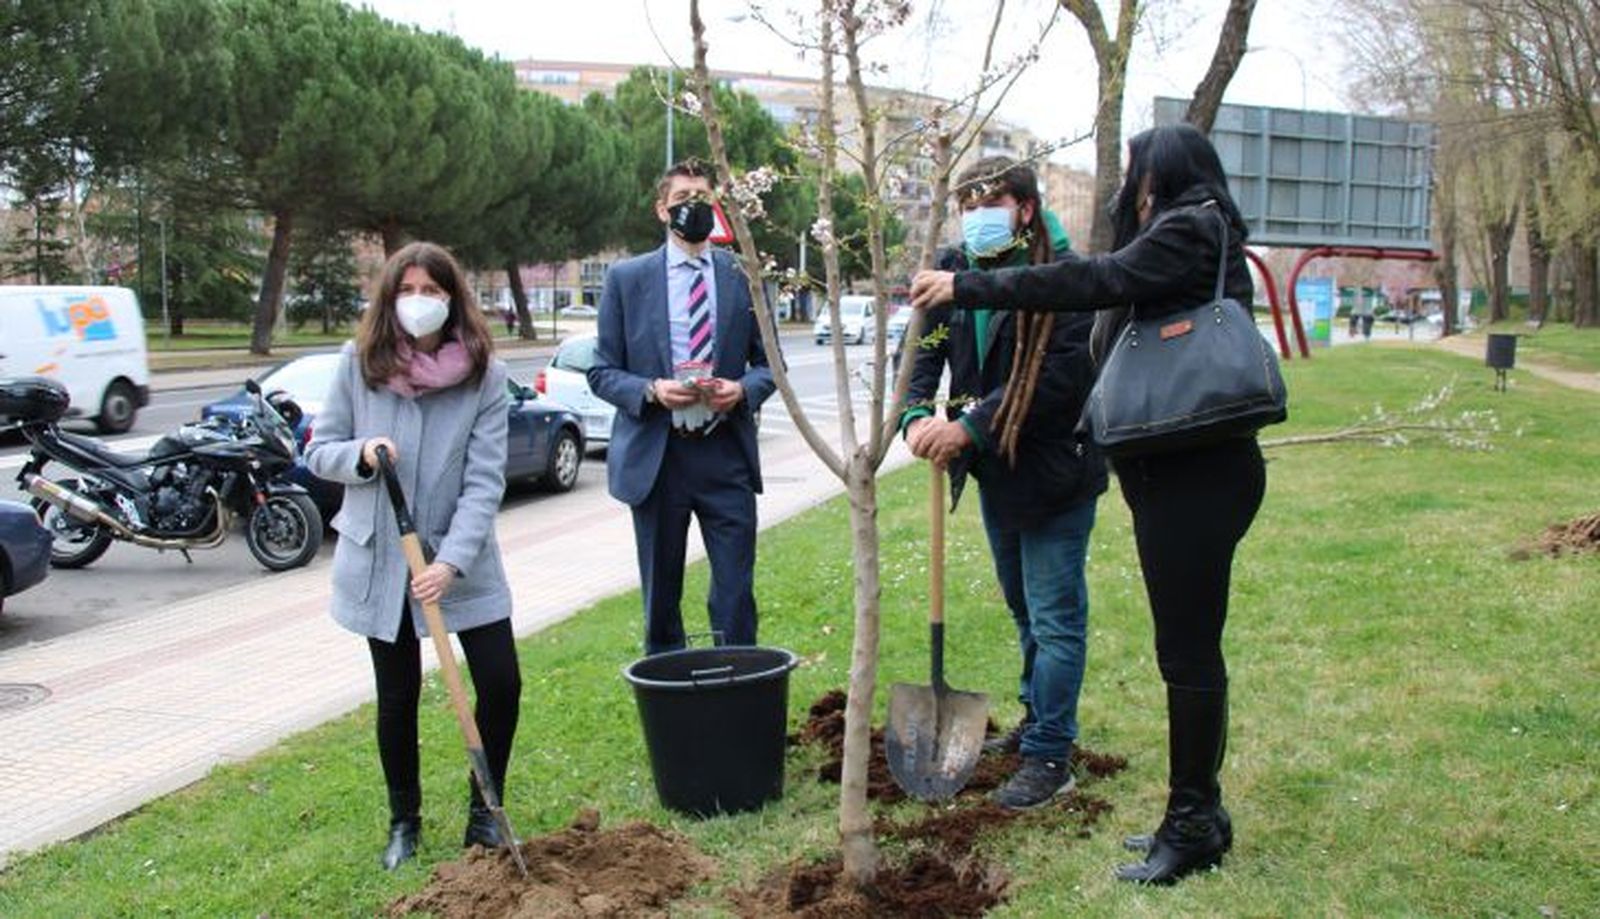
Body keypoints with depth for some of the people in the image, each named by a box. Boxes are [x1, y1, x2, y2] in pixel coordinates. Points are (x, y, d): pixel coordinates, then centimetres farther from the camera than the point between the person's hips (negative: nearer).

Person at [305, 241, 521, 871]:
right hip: (380, 559, 1)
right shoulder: (358, 364, -5)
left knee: (501, 684, -3)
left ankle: (483, 812, 20)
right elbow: (319, 451, 2)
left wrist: (451, 561, -22)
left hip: (462, 559, 0)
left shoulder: (484, 375, -9)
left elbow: (485, 482, -12)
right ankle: (404, 821, 30)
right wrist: (360, 455, -20)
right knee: (397, 696, 10)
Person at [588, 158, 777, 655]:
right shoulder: (626, 278, 4)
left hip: (726, 452, 0)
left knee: (735, 594, 1)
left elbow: (768, 363, 11)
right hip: (655, 455, 0)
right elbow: (602, 372, 4)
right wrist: (651, 391, -15)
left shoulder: (742, 276, 6)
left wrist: (743, 389, -11)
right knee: (661, 596, 11)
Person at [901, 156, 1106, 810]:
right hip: (994, 469, 7)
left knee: (1055, 618, -1)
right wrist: (918, 416, -22)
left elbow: (1059, 374, -25)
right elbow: (920, 352, -2)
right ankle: (1038, 720, 40)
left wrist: (970, 426, -27)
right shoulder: (952, 272, 2)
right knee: (1024, 609, 22)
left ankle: (1049, 755, 10)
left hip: (1055, 468, -7)